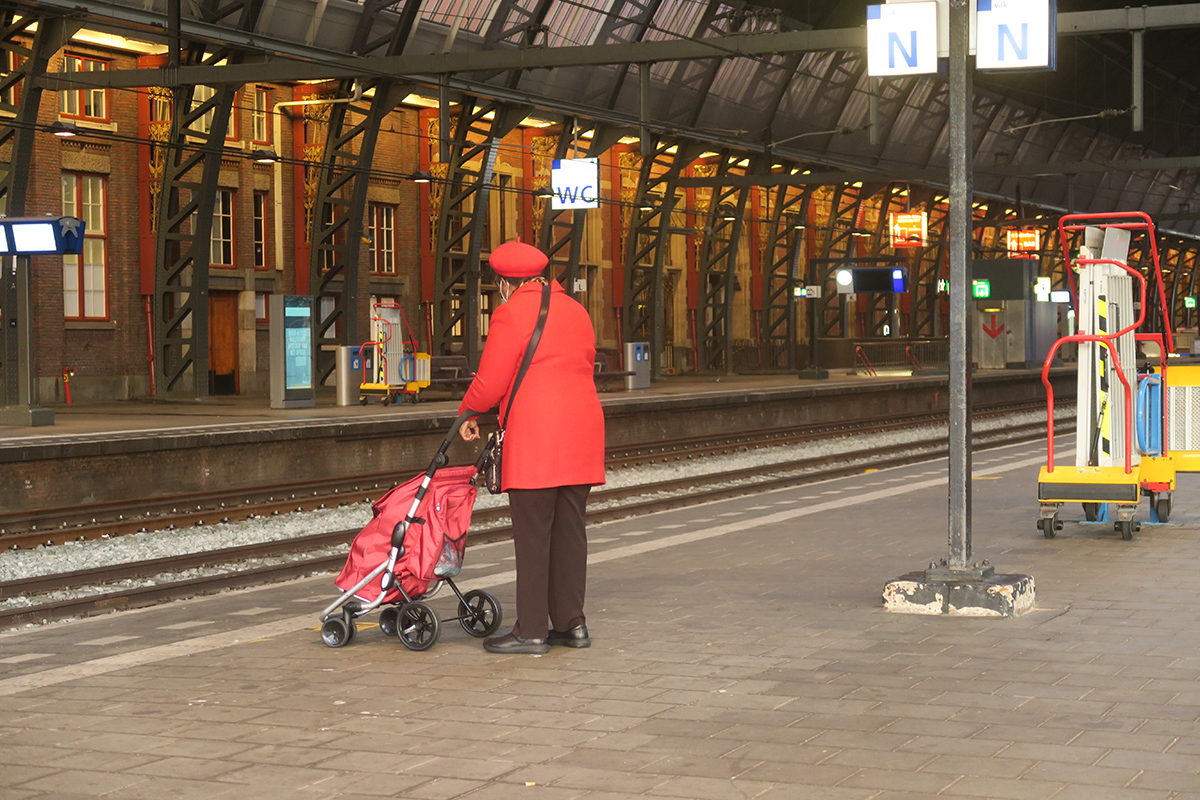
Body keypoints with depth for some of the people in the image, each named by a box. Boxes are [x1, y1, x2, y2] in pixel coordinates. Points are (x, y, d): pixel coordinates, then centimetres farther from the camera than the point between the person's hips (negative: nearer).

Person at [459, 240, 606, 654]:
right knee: (570, 528, 10)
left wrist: (469, 414, 13)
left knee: (532, 534, -4)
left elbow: (490, 382, -6)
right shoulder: (576, 311, 18)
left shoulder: (511, 314, -4)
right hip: (582, 432, 7)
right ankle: (571, 623, 13)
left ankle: (531, 630, -2)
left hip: (535, 435, -7)